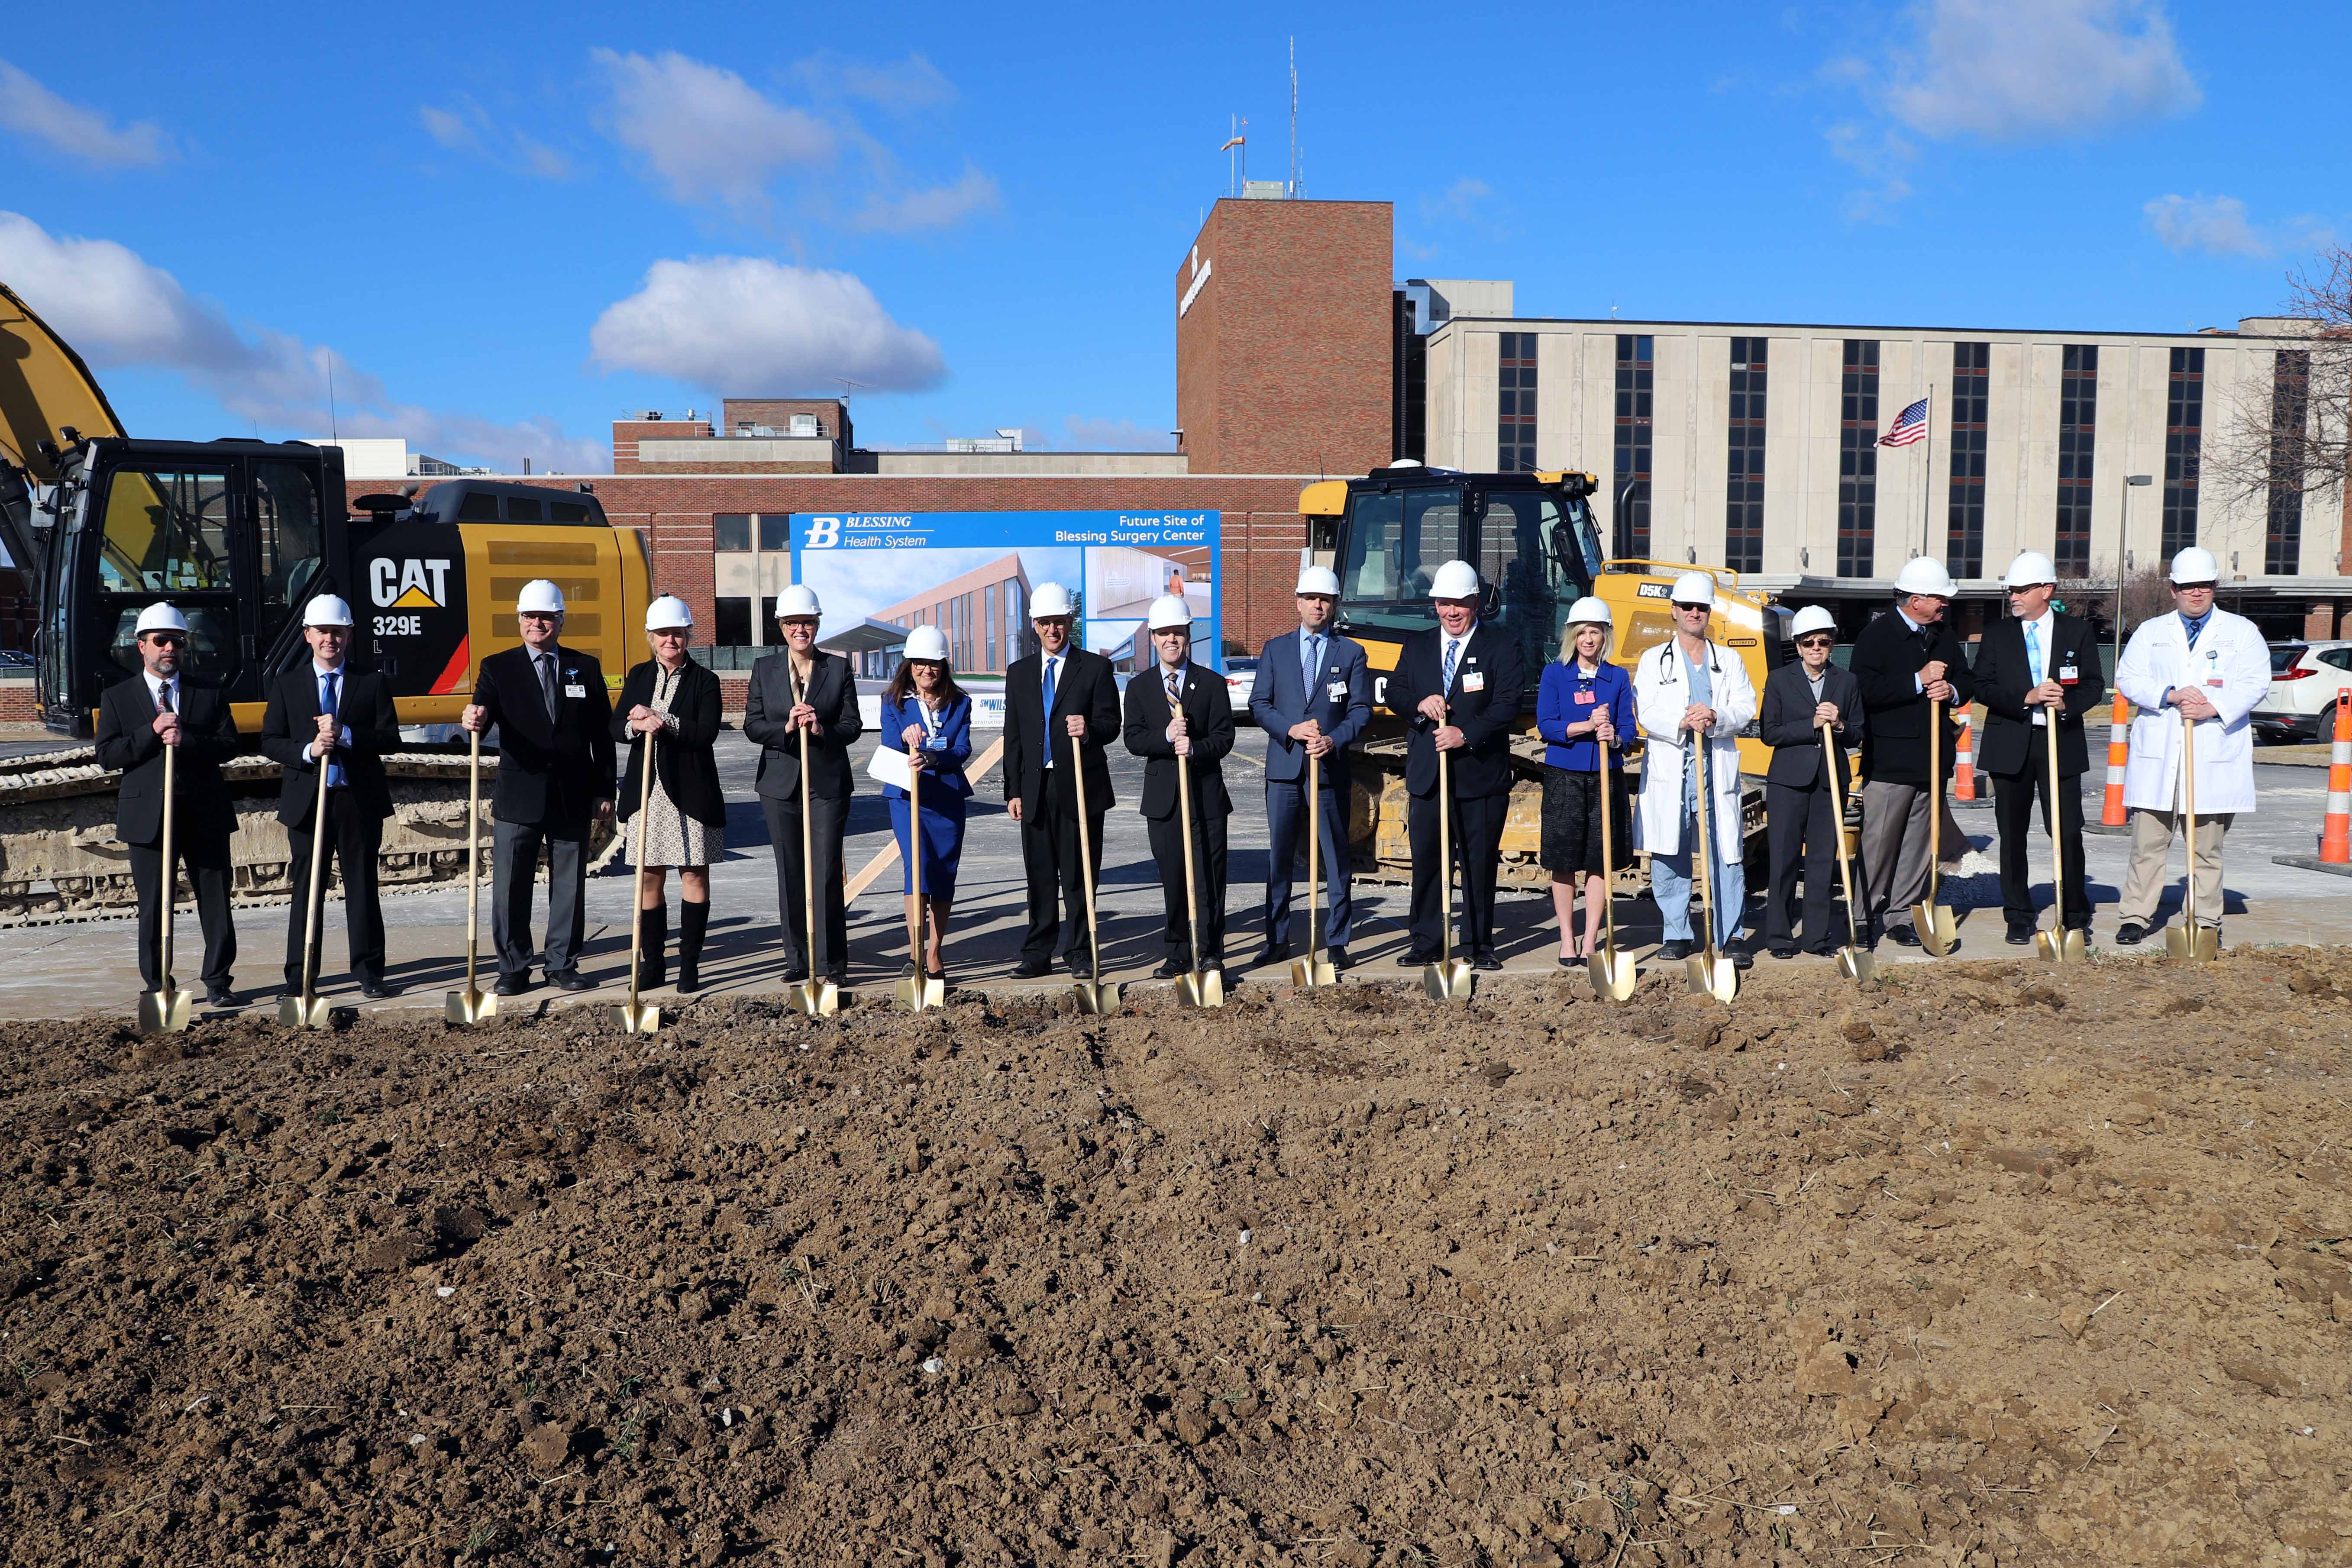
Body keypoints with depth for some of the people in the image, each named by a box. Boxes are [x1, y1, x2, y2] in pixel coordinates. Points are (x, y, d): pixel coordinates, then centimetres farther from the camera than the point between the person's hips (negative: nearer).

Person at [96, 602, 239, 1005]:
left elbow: (229, 745, -2)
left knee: (216, 902, 4)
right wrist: (152, 731, -15)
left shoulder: (211, 692, 8)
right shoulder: (117, 698, 7)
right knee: (153, 907, 5)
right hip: (148, 816, 0)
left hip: (205, 815, 0)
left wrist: (186, 740, -18)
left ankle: (217, 982, 14)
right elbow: (107, 756, -3)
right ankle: (157, 987, 16)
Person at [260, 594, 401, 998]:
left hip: (359, 801, -1)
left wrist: (345, 734, -17)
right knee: (306, 891, 5)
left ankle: (369, 972, 12)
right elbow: (270, 742, 4)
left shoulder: (372, 684, 6)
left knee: (363, 888, 5)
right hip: (306, 801, 1)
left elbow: (391, 739, -3)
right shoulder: (286, 685, 9)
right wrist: (308, 750, -15)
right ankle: (300, 977, 12)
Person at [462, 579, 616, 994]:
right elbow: (483, 717, -9)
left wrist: (604, 792, 4)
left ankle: (563, 967, 17)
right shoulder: (498, 668, 6)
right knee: (510, 888, 1)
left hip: (573, 799, 1)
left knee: (569, 886, 7)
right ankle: (514, 970, 12)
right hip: (518, 799, -1)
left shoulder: (586, 668, 9)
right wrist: (475, 719, -35)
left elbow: (602, 736, 8)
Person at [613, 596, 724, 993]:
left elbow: (707, 733, -12)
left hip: (690, 792, -3)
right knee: (649, 878, 6)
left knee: (694, 874, 1)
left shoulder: (704, 680, 0)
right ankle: (652, 963, 16)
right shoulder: (639, 676, 12)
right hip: (647, 791, 3)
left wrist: (661, 720, -19)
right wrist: (637, 726, -15)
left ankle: (690, 965, 8)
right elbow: (616, 727, 6)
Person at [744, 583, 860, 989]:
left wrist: (823, 730, -19)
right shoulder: (765, 669, 8)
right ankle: (798, 960, 16)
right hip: (781, 785, 2)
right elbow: (752, 726, 3)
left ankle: (833, 963, 2)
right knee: (790, 876, 7)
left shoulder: (839, 668, 4)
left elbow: (853, 724, 1)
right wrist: (786, 728, -16)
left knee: (827, 874, -5)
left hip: (828, 784, -2)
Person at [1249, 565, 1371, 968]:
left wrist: (1335, 740, -15)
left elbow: (1361, 709, 2)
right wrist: (1292, 730, -11)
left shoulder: (1351, 652, 7)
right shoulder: (1275, 649, 10)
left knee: (1335, 859, 2)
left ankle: (1337, 942, 10)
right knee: (1278, 858, 5)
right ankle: (1277, 939, 15)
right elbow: (1258, 704, 5)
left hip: (1330, 768, -1)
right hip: (1284, 768, 1)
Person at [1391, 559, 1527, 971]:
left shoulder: (1502, 647, 1)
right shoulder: (1416, 646, 14)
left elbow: (1508, 705, -9)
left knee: (1480, 863, 4)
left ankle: (1478, 945, 14)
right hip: (1426, 776, 3)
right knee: (1426, 861, 5)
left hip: (1482, 775, -3)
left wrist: (1467, 735, -20)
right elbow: (1395, 693, 10)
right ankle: (1425, 944, 15)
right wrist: (1419, 704, -12)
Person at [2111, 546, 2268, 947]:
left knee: (2207, 847, 3)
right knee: (2147, 842, -1)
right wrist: (2170, 696, -13)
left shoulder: (2242, 632, 11)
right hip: (2158, 755, 1)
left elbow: (2255, 682, 0)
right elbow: (2127, 678, 3)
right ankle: (2135, 916, 4)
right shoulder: (2150, 632, 14)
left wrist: (2213, 707, -15)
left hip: (2215, 754, -1)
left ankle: (2205, 920, 11)